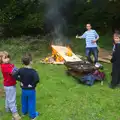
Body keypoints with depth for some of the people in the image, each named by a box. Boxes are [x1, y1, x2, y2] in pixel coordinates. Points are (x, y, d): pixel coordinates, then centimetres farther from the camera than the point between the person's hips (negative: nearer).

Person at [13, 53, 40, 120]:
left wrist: (20, 80, -4)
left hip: (23, 90, 5)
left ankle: (24, 112, 45)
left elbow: (14, 75, -11)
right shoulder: (33, 71, -24)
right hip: (31, 90, -4)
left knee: (24, 102, 24)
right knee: (31, 103, 11)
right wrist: (33, 84, -21)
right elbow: (37, 79, -38)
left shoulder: (21, 70, -10)